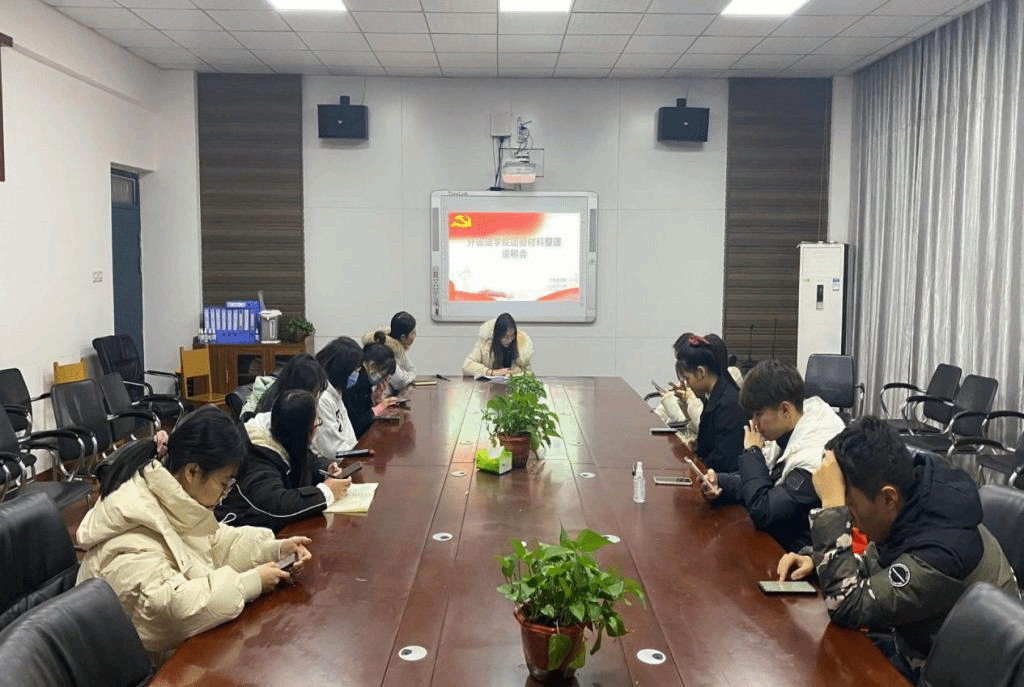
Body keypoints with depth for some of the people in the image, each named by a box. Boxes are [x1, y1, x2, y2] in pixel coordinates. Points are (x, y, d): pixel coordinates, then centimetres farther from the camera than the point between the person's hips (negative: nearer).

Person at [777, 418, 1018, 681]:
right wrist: (817, 561, -9)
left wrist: (831, 504, -35)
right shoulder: (914, 502, -10)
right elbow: (879, 564, 9)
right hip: (912, 642, 7)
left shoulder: (942, 553, -36)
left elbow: (847, 606, -32)